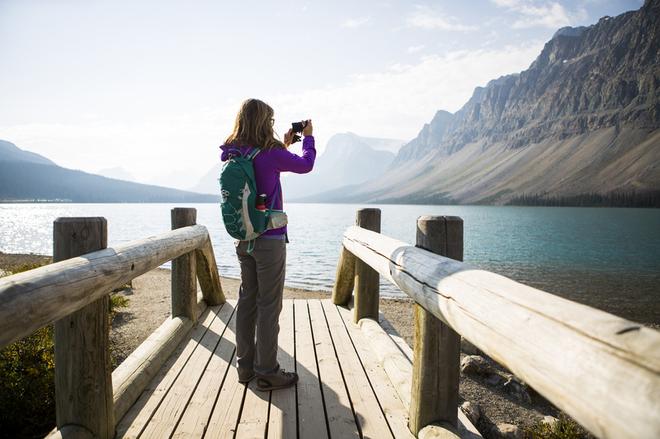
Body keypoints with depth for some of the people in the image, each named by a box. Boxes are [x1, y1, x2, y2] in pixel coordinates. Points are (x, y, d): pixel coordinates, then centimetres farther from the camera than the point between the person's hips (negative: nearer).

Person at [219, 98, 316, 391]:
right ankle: (267, 372, 7)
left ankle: (245, 366, 23)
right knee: (269, 306, 0)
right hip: (269, 239, -7)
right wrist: (308, 137, 15)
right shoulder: (269, 154, -15)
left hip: (243, 239, 7)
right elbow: (305, 165, 0)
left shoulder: (232, 155, 5)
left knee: (247, 300, 14)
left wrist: (283, 146, 26)